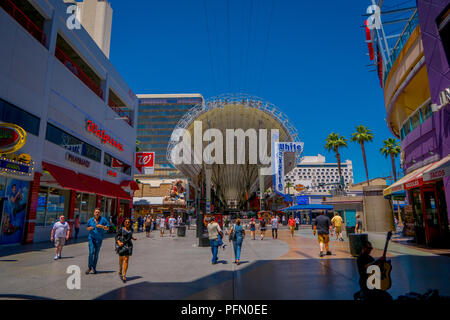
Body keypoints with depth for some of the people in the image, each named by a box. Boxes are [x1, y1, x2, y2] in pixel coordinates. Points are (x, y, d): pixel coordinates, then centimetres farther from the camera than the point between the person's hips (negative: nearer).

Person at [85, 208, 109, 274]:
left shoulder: (103, 219, -2)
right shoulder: (90, 220, 3)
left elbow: (107, 228, 2)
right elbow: (87, 228, 17)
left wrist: (102, 226, -17)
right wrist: (90, 228, -7)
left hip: (99, 239, 0)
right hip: (91, 238, 0)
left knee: (96, 254, 5)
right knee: (91, 252, -12)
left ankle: (94, 268, 19)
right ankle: (89, 267, 3)